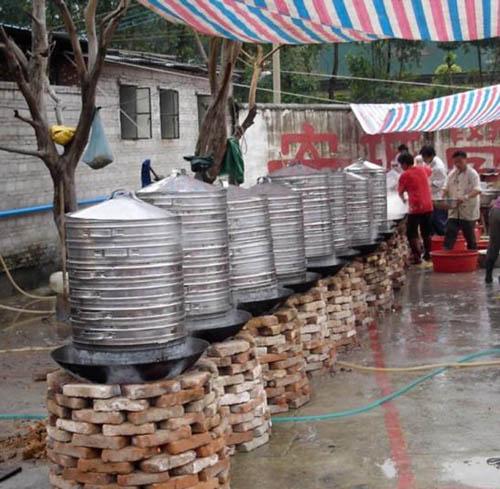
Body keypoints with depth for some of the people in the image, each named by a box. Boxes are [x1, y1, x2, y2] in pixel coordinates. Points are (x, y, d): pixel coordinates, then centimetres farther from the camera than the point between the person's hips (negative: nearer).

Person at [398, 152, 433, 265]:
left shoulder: (405, 175, -7)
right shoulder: (423, 170, 9)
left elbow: (400, 191, 5)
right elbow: (429, 170, 34)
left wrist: (403, 198, 24)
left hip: (415, 208, -6)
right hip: (428, 206, 6)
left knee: (412, 233, 1)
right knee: (426, 232, 18)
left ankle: (417, 256, -5)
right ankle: (427, 254, 28)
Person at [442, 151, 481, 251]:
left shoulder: (472, 174, -9)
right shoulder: (452, 174, 10)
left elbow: (477, 190, -20)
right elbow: (447, 189, 15)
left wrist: (465, 197, -36)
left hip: (468, 211, -5)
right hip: (454, 211, 5)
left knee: (469, 235, 6)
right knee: (450, 233, -5)